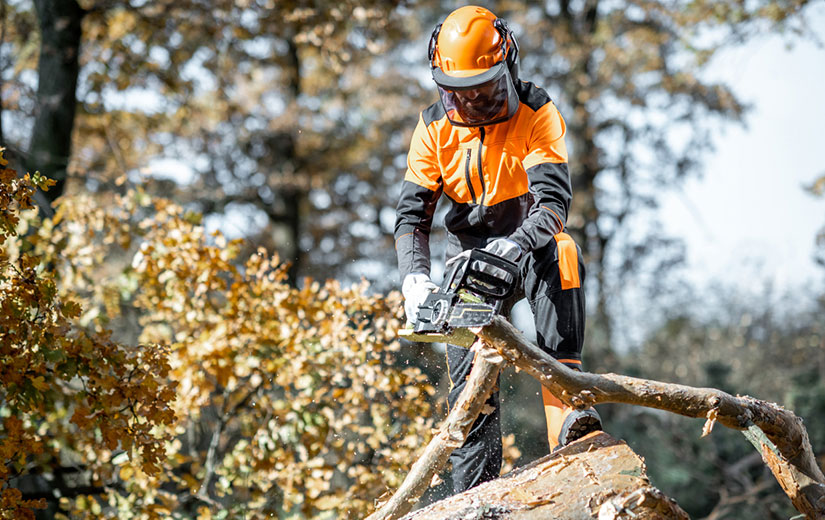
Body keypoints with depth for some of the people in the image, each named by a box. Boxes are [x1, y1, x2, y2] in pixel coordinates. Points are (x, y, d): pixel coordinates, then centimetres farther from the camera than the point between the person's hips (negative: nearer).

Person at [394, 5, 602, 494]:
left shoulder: (538, 114, -14)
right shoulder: (435, 128, -5)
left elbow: (554, 197, -26)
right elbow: (412, 215, -9)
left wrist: (517, 244, -47)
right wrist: (416, 278, -28)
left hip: (529, 246, -2)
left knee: (562, 254, -37)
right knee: (470, 381, -10)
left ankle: (566, 409, -46)